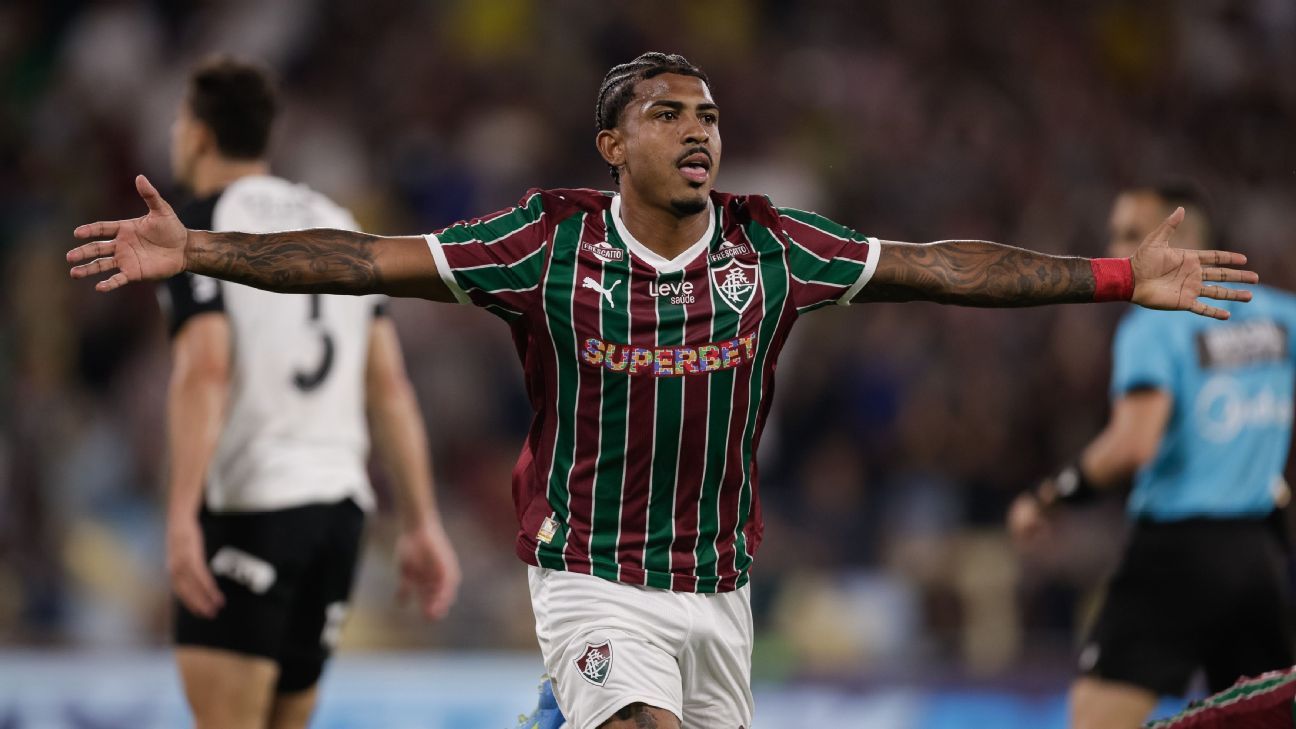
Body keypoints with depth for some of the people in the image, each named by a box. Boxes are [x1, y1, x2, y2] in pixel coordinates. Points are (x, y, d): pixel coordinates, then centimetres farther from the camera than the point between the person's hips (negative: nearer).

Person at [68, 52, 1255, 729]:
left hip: (717, 589, 4)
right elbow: (371, 260, -10)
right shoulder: (549, 243, -9)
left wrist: (1118, 278, 0)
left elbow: (940, 267, 2)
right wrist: (197, 253, -19)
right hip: (592, 580, -4)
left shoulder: (770, 249, -1)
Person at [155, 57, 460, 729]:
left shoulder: (198, 226, -3)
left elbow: (205, 371, -18)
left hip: (245, 504, -7)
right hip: (340, 502, 7)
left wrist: (180, 518, -24)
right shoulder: (336, 224, 18)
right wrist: (422, 523, 12)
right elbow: (389, 385, 12)